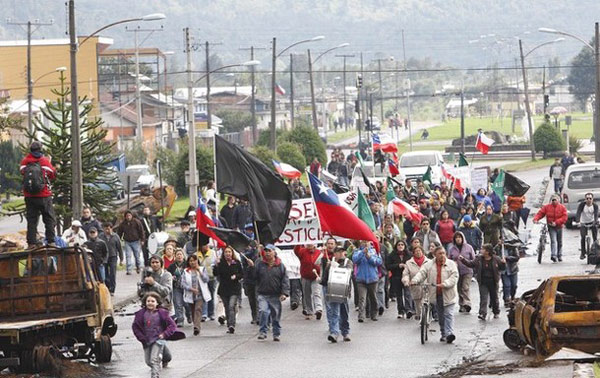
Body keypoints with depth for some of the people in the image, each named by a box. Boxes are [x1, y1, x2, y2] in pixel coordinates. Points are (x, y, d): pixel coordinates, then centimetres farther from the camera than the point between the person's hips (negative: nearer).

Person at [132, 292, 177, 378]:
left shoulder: (162, 313, -6)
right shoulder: (141, 314, -2)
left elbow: (172, 325, -2)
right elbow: (135, 326, 5)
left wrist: (164, 334, -13)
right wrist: (142, 338, -4)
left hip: (158, 339, -4)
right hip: (146, 341, 4)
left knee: (154, 359, -17)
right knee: (148, 361, 14)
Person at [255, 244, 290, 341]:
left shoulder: (280, 266, 2)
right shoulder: (259, 263, 3)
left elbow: (285, 280, 0)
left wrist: (284, 293, -9)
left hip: (276, 296, 1)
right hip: (262, 294, -1)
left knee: (276, 315, 8)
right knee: (263, 311, -19)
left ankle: (277, 334, 21)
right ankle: (263, 332, -11)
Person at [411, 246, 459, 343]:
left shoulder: (451, 264, 1)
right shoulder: (429, 265, 7)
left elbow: (454, 277, -8)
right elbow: (422, 273, -3)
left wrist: (445, 284, -23)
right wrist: (414, 280, -23)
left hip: (448, 294, -3)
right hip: (436, 294, 3)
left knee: (448, 314, -12)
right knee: (440, 315, 11)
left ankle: (449, 333, -19)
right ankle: (444, 334, 21)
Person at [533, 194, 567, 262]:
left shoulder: (562, 207, -2)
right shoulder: (547, 207, 0)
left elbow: (564, 217, -10)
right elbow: (540, 213, -4)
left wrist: (556, 222, -21)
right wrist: (535, 219, -22)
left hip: (559, 226, 2)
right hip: (551, 227, -2)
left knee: (559, 242, 14)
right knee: (553, 240, -19)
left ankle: (559, 256, 28)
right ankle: (553, 255, -29)